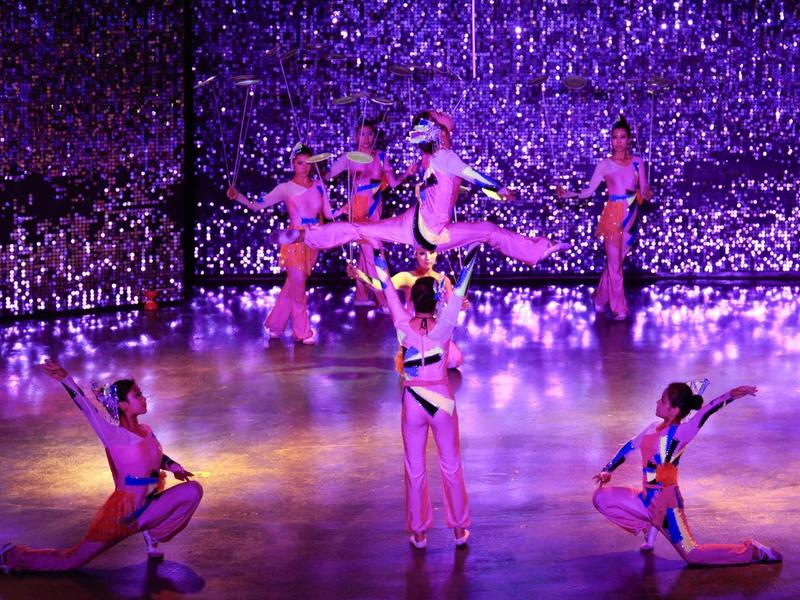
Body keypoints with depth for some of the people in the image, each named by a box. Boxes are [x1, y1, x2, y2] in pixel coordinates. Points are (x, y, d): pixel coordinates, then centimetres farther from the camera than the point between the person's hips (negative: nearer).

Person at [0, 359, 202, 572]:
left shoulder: (146, 431, 5)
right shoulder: (115, 436, -15)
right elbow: (87, 409, -28)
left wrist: (174, 467, 8)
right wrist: (66, 380, -38)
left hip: (147, 510, 6)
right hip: (121, 513, -6)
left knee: (193, 490, -11)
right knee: (70, 561, 1)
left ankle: (154, 534, 6)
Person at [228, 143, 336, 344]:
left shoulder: (319, 185, 8)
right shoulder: (286, 188, -3)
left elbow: (328, 213, 8)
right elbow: (257, 204, -9)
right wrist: (237, 196, -23)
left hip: (312, 243, 4)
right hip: (294, 242, -4)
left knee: (292, 286, 12)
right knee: (298, 289, -3)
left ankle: (274, 324, 26)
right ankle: (303, 332, 10)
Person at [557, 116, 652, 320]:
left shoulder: (637, 162, 7)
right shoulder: (605, 164, -1)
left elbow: (643, 191, 5)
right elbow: (589, 191, -3)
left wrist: (648, 194, -17)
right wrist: (567, 194, -15)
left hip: (631, 216, 3)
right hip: (613, 215, -3)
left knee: (616, 260, 10)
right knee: (614, 262, 0)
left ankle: (601, 298, 27)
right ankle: (619, 308, 9)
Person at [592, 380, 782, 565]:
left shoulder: (681, 432, -15)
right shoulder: (653, 428, 6)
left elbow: (705, 412, -30)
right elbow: (630, 447, 19)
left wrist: (730, 395, -43)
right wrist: (608, 470, 22)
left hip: (667, 502, -7)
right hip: (646, 500, 7)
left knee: (693, 556, -7)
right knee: (601, 497, 2)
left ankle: (752, 551, 10)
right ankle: (648, 526, 12)